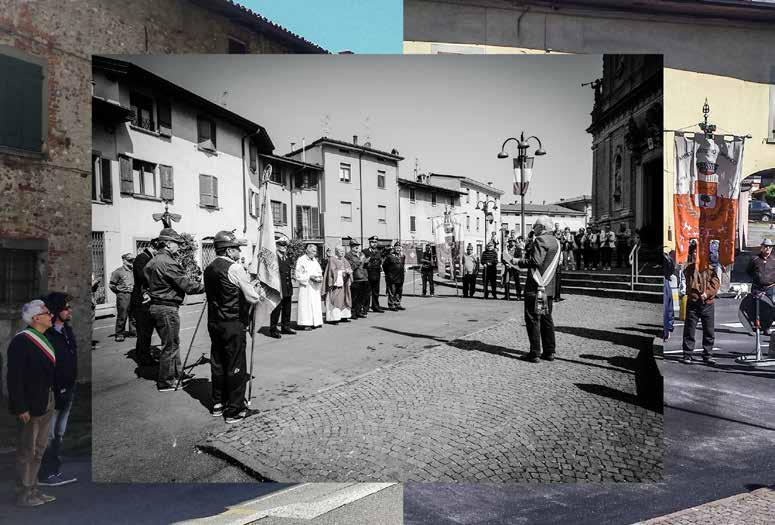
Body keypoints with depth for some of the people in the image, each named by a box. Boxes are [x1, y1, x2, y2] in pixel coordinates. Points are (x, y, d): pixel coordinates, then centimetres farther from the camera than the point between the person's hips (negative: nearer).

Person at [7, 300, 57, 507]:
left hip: (46, 403, 9)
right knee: (27, 451, 4)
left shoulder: (43, 340, 10)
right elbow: (14, 378, -20)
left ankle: (33, 490, 29)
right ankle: (24, 495, 17)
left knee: (39, 450, 17)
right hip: (30, 405, -9)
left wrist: (52, 400, 12)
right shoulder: (21, 341, -17)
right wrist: (21, 408, -21)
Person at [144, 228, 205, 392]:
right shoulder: (168, 263, -19)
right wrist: (206, 286, -8)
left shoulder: (152, 261, 12)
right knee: (170, 345, 1)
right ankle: (165, 382, 9)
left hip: (155, 306, 10)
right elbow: (187, 286, -19)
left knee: (173, 343, 20)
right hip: (167, 309, -10)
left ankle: (178, 373, 31)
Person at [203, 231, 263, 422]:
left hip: (214, 322, 8)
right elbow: (252, 298, -16)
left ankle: (218, 404, 27)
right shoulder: (235, 268, -14)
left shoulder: (209, 269, 10)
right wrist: (259, 291, 5)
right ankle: (234, 409, 8)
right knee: (236, 366, 1)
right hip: (233, 324, -8)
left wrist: (250, 287, 16)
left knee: (217, 363, 16)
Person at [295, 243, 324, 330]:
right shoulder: (301, 260, -8)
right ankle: (305, 323, -3)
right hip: (306, 286, -7)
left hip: (315, 287, 7)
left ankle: (315, 322, 13)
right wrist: (310, 277, -18)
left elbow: (319, 271, 20)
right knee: (306, 303, -6)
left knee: (316, 303, 7)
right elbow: (298, 275, -12)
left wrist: (320, 277, -2)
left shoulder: (314, 260, 14)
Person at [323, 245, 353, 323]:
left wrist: (349, 271, -11)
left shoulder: (344, 260, 15)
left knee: (343, 299, 6)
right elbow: (332, 271, -15)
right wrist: (343, 271, -19)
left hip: (343, 283, 7)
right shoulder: (332, 259, -8)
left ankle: (342, 317, 10)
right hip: (335, 283, -7)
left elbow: (349, 268, 11)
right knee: (335, 300, -9)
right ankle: (333, 318, -7)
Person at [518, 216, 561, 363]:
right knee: (546, 318, 14)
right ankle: (549, 352, 17)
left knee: (532, 318, -2)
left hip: (536, 286, -8)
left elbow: (536, 261, -22)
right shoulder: (556, 242, 15)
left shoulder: (540, 240, -12)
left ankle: (534, 353, -1)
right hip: (549, 287, 9)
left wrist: (521, 262, -4)